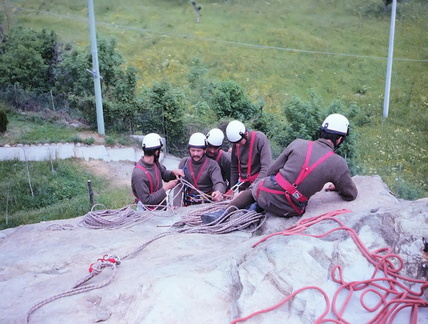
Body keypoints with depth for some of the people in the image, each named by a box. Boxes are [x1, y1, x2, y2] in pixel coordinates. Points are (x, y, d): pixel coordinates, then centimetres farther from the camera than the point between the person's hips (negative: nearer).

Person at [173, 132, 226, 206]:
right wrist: (176, 206, -13)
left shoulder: (212, 164, -1)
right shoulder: (184, 163, 7)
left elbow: (219, 182, -17)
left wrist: (219, 192, -42)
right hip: (188, 204, 1)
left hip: (207, 203, -1)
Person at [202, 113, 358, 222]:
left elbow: (272, 170, 5)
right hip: (287, 210, 1)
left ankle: (226, 211, 16)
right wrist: (337, 187, 29)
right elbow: (351, 195, 8)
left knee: (253, 189, 32)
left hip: (266, 192, -1)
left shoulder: (298, 143, -2)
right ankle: (257, 208, 9)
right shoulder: (338, 163, -5)